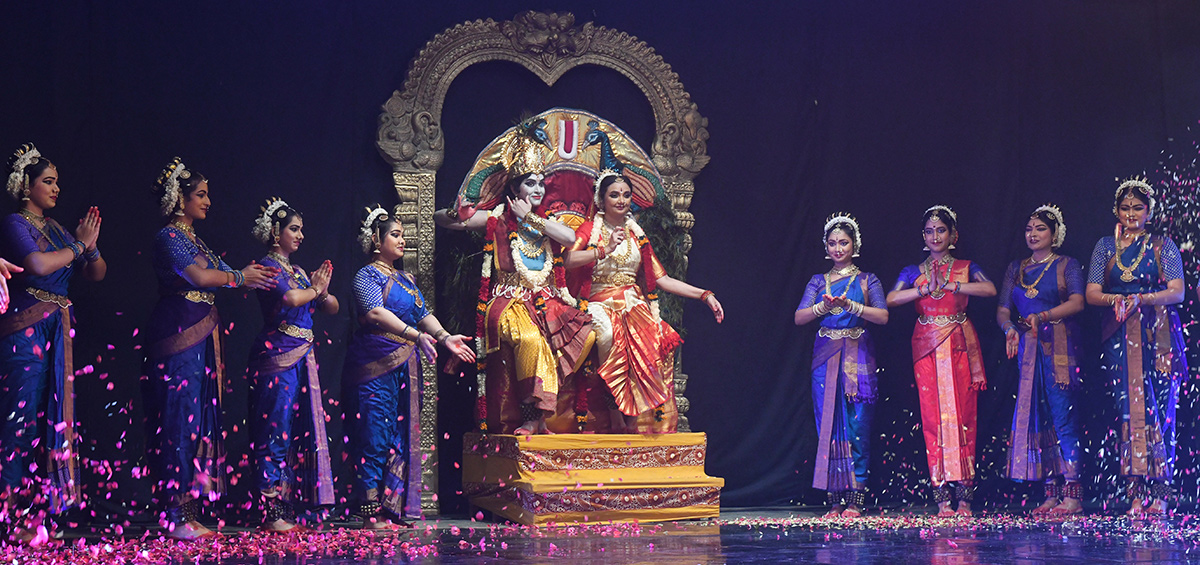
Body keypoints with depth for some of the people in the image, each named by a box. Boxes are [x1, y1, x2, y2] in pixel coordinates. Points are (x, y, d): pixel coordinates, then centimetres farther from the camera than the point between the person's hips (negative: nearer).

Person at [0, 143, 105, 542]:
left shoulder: (55, 229, 18)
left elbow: (98, 273, 17)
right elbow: (38, 265, -22)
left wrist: (90, 247, -3)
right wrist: (77, 246, -7)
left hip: (57, 333, 8)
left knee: (51, 417, 4)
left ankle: (33, 514, 8)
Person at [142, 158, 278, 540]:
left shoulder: (194, 239, 21)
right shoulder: (169, 237, -7)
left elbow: (222, 274, 15)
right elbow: (199, 277, -18)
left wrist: (253, 275, -1)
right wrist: (240, 277, -6)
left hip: (202, 337, 9)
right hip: (179, 336, -9)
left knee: (200, 418, 7)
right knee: (180, 418, -9)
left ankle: (189, 511, 10)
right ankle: (175, 516, -6)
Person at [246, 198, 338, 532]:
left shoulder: (297, 271, 20)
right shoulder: (268, 267, -5)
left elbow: (333, 307, 19)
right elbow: (291, 297, -23)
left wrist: (322, 292, -3)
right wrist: (314, 289, -3)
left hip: (303, 360, 8)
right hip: (279, 357, -8)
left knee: (299, 430, 6)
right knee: (276, 430, -8)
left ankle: (287, 508, 9)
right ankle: (270, 512, -7)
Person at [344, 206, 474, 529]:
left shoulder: (407, 280, 20)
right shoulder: (367, 275, -4)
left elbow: (424, 314, 18)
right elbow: (376, 312, -18)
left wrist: (445, 338, 0)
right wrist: (416, 335, -28)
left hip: (405, 368, 8)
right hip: (375, 366, -8)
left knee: (401, 436, 5)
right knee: (376, 435, -9)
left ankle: (392, 508, 8)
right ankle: (371, 513, -7)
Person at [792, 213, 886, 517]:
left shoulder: (867, 281, 9)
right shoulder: (818, 282, 14)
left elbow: (883, 316, -6)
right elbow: (799, 317, 1)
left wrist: (850, 305, -18)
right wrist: (824, 306, -17)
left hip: (858, 358, -2)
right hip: (826, 356, 2)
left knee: (857, 427, -7)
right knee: (828, 427, -3)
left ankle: (855, 499, -4)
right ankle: (835, 499, 0)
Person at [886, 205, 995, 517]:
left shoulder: (966, 268, 11)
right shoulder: (913, 272, 14)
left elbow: (990, 289, -9)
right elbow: (891, 299, -3)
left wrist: (950, 285, -10)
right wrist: (926, 289, -10)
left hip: (960, 347, -1)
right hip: (927, 348, 1)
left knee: (962, 415, -6)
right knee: (933, 417, -5)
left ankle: (964, 496, -4)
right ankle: (942, 496, -4)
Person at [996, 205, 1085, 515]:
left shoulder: (1067, 265, 5)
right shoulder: (1015, 269, 18)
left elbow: (1077, 302, -10)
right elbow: (1002, 309, 10)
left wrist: (1043, 316, -24)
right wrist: (1010, 329, -12)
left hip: (1059, 348, -5)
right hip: (1027, 349, 5)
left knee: (1062, 415, -12)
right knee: (1036, 417, 0)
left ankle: (1072, 493, -12)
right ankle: (1051, 492, 2)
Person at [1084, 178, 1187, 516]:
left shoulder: (1163, 246, 10)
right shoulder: (1105, 247, 16)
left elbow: (1177, 292, -1)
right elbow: (1092, 294, 9)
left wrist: (1141, 299, -16)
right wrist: (1117, 299, -12)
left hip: (1158, 336, -1)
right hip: (1120, 336, 2)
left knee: (1160, 409, -7)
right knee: (1129, 409, -6)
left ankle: (1160, 495, -6)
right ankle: (1136, 494, -6)